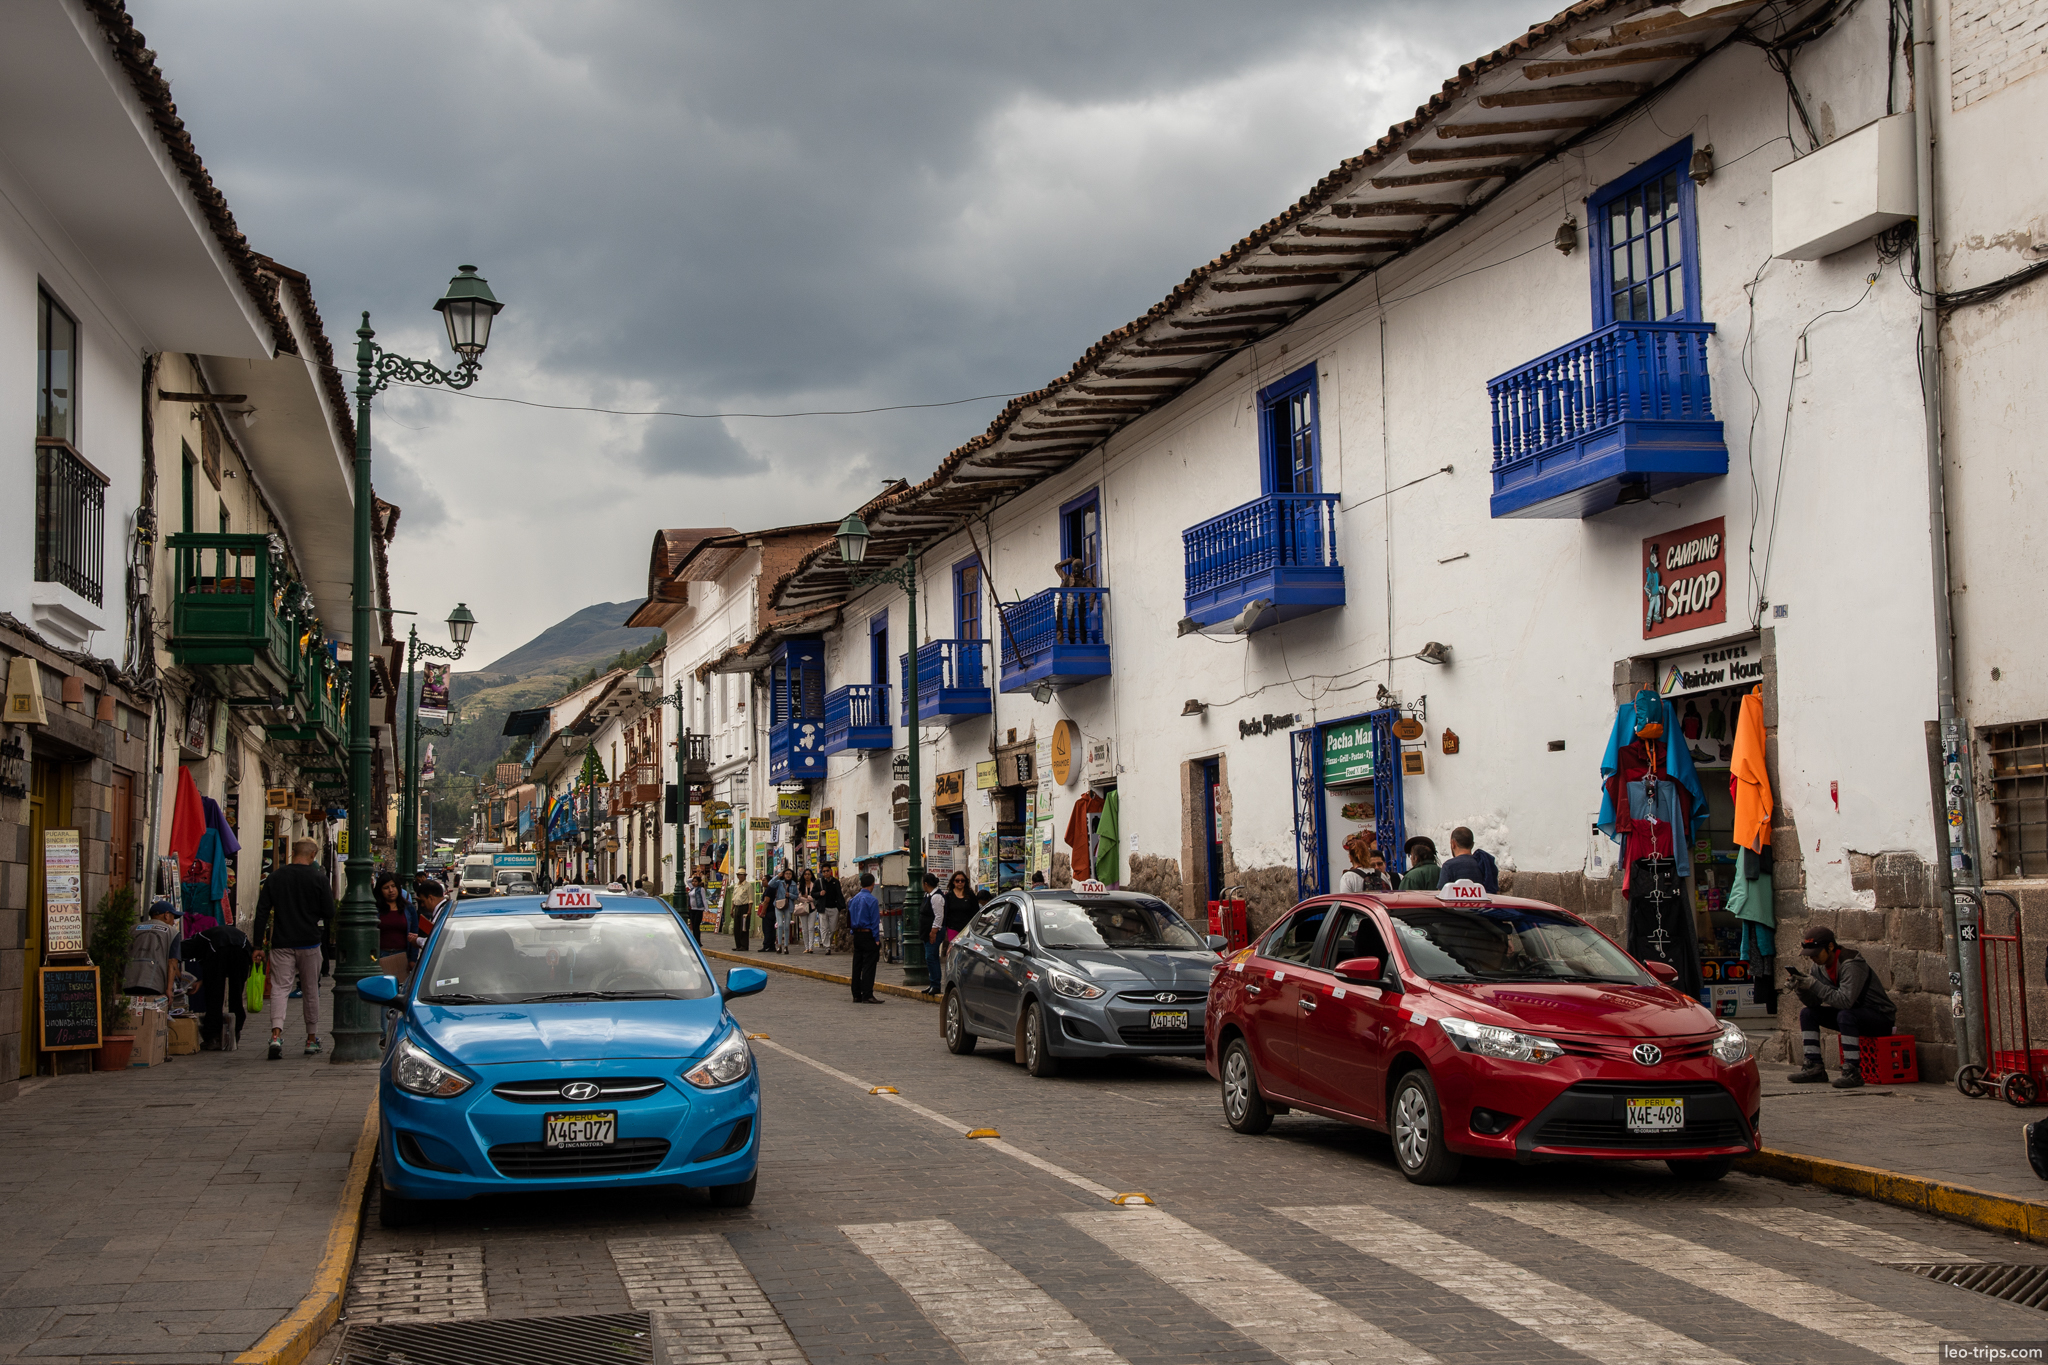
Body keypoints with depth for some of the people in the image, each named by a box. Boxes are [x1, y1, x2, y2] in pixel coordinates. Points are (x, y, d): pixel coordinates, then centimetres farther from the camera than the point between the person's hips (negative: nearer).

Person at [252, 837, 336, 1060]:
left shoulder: (274, 877, 3)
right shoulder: (318, 878, -3)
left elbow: (262, 911, 2)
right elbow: (329, 914, -2)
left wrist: (259, 942, 6)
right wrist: (325, 938, 14)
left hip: (281, 943, 1)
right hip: (310, 942, -1)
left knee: (280, 987, -2)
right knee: (312, 990, 10)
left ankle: (276, 1033, -23)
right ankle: (312, 1038, 16)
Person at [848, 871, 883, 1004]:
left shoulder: (854, 899, 8)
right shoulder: (872, 900, -13)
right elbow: (875, 922, -14)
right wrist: (877, 939, -9)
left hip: (857, 935, 7)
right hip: (868, 935, -7)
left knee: (857, 966, 11)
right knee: (868, 966, -5)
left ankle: (856, 995, 15)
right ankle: (867, 996, -6)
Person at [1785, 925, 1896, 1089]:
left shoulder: (1851, 965, -26)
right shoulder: (1824, 966, 1)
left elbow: (1845, 1001, -37)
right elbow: (1814, 1002, -1)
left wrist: (1814, 985, -35)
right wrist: (1802, 987, -20)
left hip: (1881, 1017, -9)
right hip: (1854, 1015, 9)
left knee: (1845, 1015, -37)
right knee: (1807, 1013, 0)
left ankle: (1853, 1073, -32)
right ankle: (1815, 1067, -3)